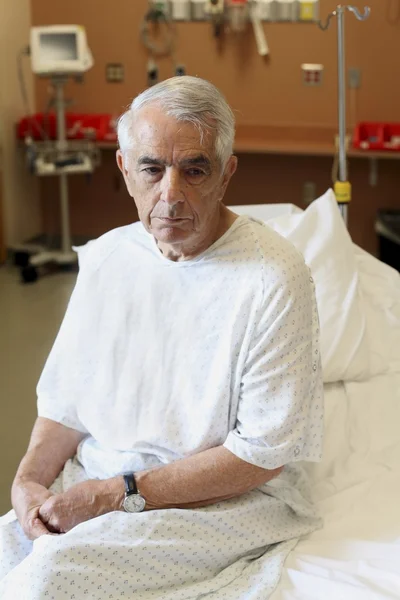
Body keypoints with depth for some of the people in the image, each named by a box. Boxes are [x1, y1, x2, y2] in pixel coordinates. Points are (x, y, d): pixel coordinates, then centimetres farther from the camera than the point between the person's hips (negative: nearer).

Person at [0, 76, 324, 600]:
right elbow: (67, 401, 12)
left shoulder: (274, 279, -15)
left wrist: (121, 494, -17)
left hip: (224, 499, -5)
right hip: (95, 484, 5)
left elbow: (263, 453, -15)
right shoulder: (104, 258, 6)